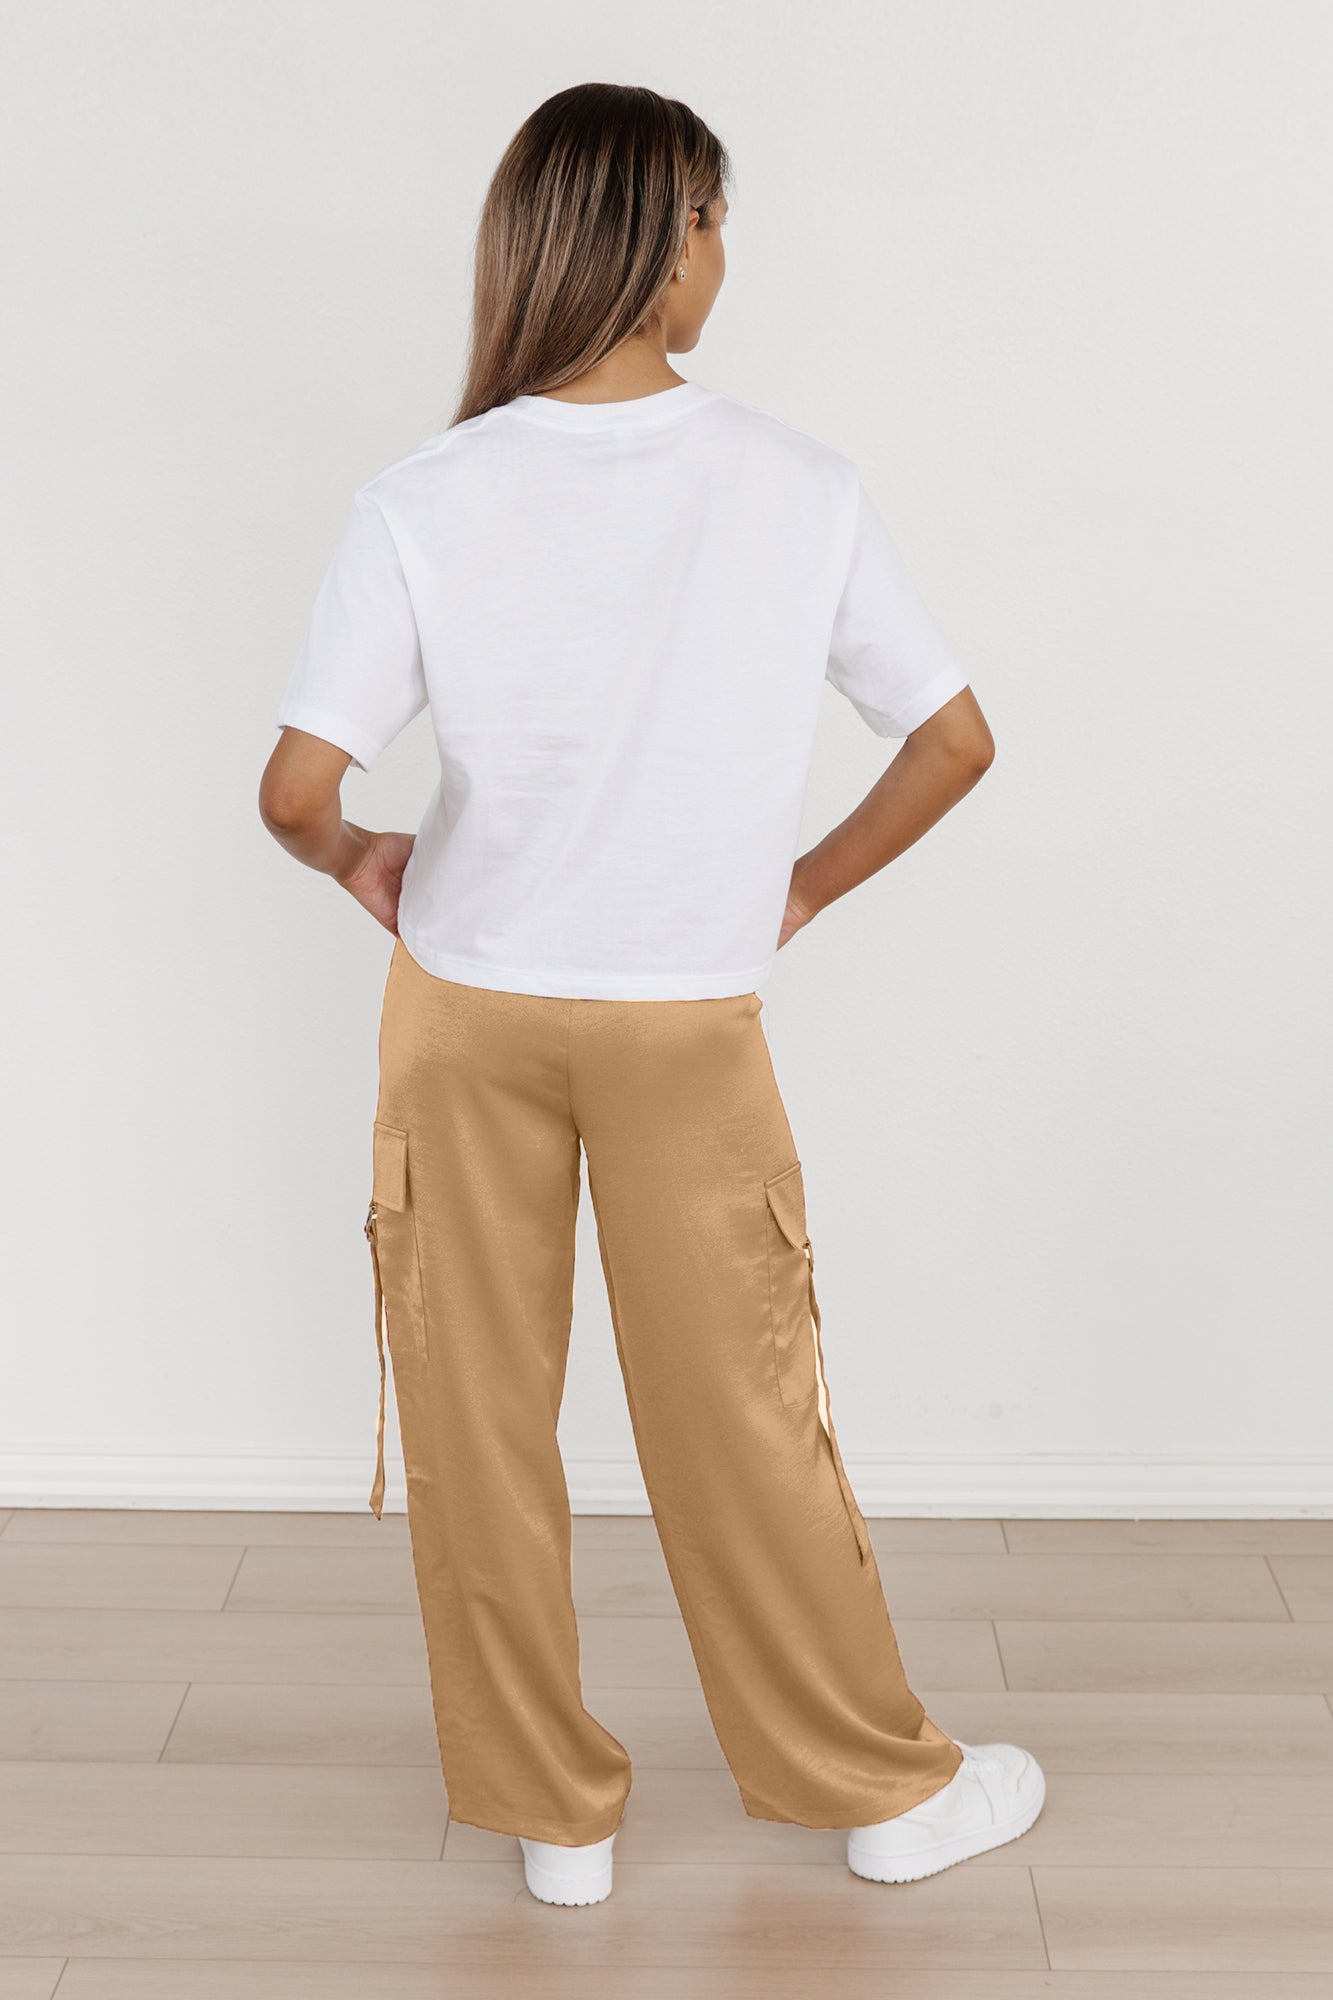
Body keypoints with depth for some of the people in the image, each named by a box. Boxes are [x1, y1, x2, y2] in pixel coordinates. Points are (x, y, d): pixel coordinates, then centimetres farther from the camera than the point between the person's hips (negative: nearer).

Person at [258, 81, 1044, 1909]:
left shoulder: (422, 505, -12)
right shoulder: (801, 490, -10)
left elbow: (296, 786, -15)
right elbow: (956, 743, -4)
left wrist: (360, 863, 7)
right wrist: (804, 889, 10)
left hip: (466, 1012, 0)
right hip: (688, 1024, 0)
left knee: (478, 1420, 13)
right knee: (739, 1417, 13)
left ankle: (552, 1812, 28)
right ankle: (885, 1787, 30)